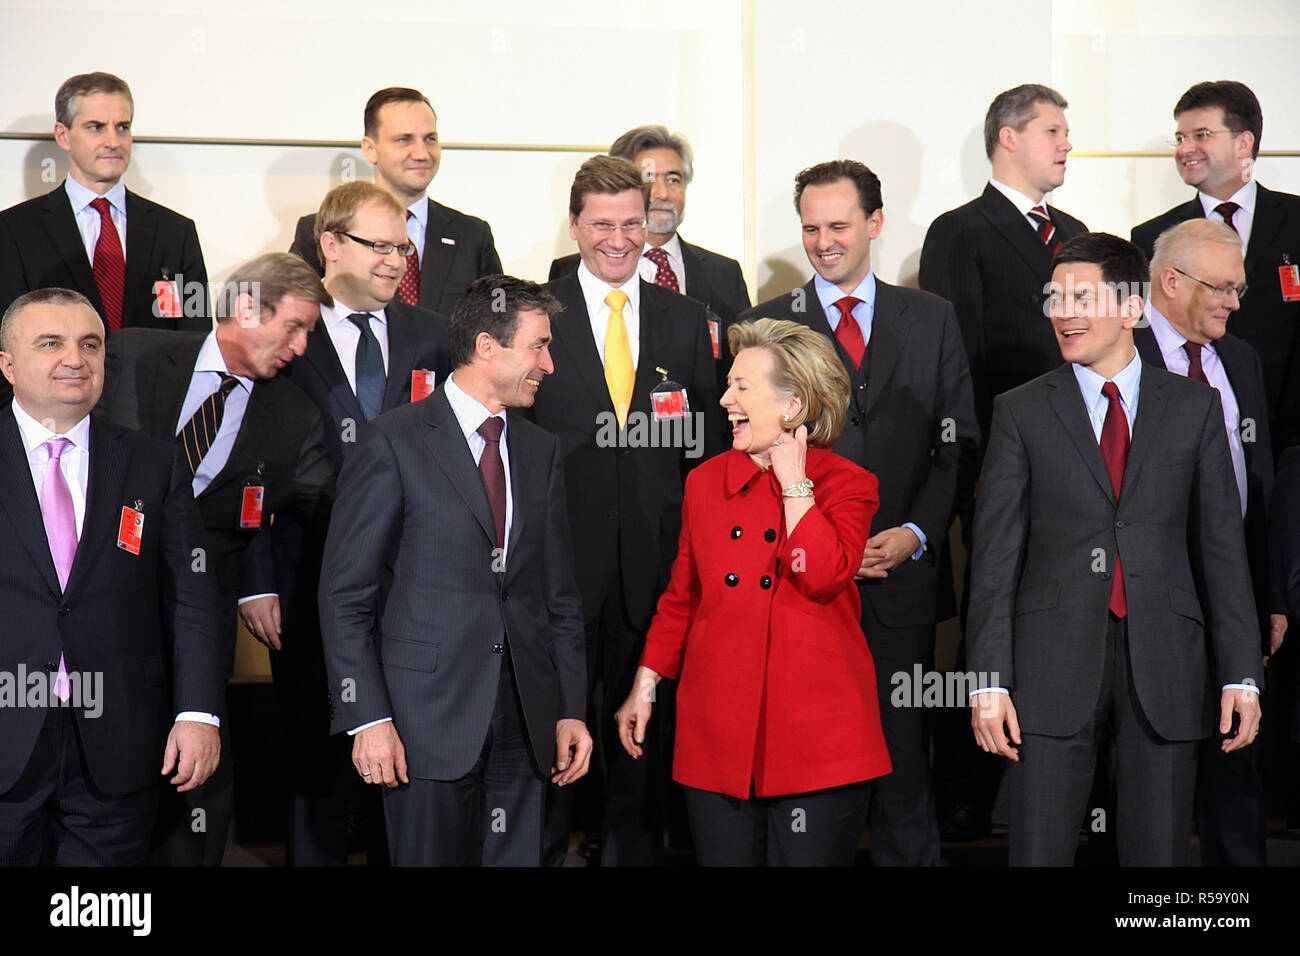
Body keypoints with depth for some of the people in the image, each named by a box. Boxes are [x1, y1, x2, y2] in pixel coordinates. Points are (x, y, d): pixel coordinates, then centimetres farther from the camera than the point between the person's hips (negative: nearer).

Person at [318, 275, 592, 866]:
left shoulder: (541, 452, 14)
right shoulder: (393, 444, -4)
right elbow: (345, 595, -6)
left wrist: (571, 709, 9)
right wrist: (368, 718, -12)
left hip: (523, 721, 5)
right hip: (426, 719, -5)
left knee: (516, 858, 5)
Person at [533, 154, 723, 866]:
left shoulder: (685, 320, 10)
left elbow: (706, 445, 11)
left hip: (655, 559, 2)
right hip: (558, 554, -2)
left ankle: (633, 847, 23)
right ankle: (540, 848, 17)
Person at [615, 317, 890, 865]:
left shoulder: (848, 485, -1)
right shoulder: (706, 482, 10)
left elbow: (823, 575, -20)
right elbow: (681, 598, 17)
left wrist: (793, 479, -12)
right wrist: (645, 686, 13)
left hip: (816, 735, -3)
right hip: (719, 733, 3)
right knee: (724, 856, 6)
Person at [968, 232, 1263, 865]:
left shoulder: (1195, 408, 8)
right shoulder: (1020, 412, 6)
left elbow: (1221, 545, 7)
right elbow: (995, 554, 2)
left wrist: (1241, 675, 1)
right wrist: (989, 681, -5)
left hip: (1165, 669, 1)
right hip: (1055, 665, -1)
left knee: (1158, 851, 6)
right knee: (1039, 852, 1)